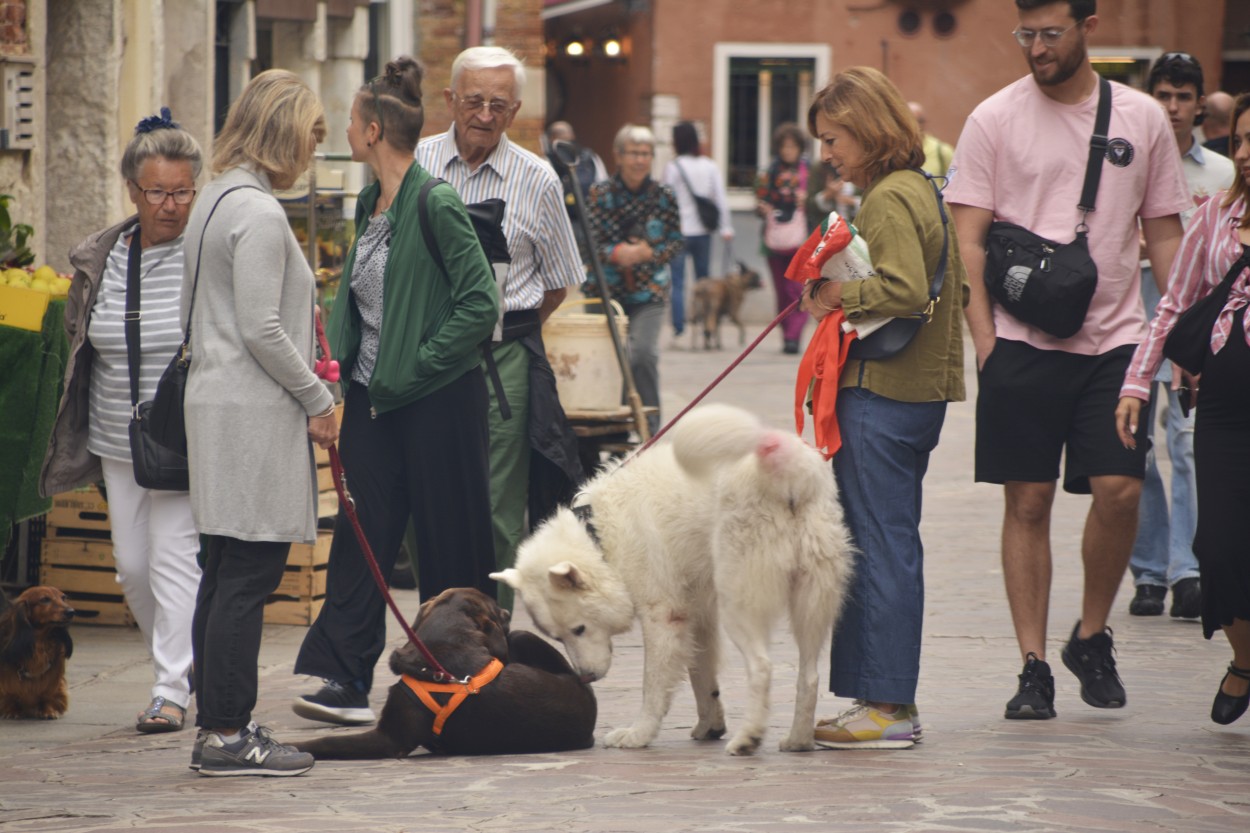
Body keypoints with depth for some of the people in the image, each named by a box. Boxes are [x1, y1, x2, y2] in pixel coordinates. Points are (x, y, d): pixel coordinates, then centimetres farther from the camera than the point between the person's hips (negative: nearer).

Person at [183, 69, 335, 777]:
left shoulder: (216, 201, 16)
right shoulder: (258, 213, -15)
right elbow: (261, 329, -19)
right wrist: (317, 398, -8)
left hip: (216, 397, 10)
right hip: (255, 409, -10)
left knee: (226, 573, 12)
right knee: (250, 572, -8)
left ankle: (219, 721, 15)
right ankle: (227, 734, -7)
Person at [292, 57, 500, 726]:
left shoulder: (435, 204, -13)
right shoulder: (370, 203, 12)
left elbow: (479, 304, -16)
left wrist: (413, 368, -15)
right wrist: (336, 354, 8)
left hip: (437, 398, -8)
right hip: (373, 396, 8)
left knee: (446, 541, 1)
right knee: (362, 530, 0)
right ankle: (344, 678, -3)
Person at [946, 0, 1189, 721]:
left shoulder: (1142, 119, 7)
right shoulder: (996, 119, 1)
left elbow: (1164, 235, 13)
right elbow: (968, 240, 0)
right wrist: (985, 340, -9)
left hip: (1116, 337, 1)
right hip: (1023, 338, -1)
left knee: (1119, 491, -8)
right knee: (1029, 502, -1)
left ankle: (1093, 636, 15)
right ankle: (1034, 667, 7)